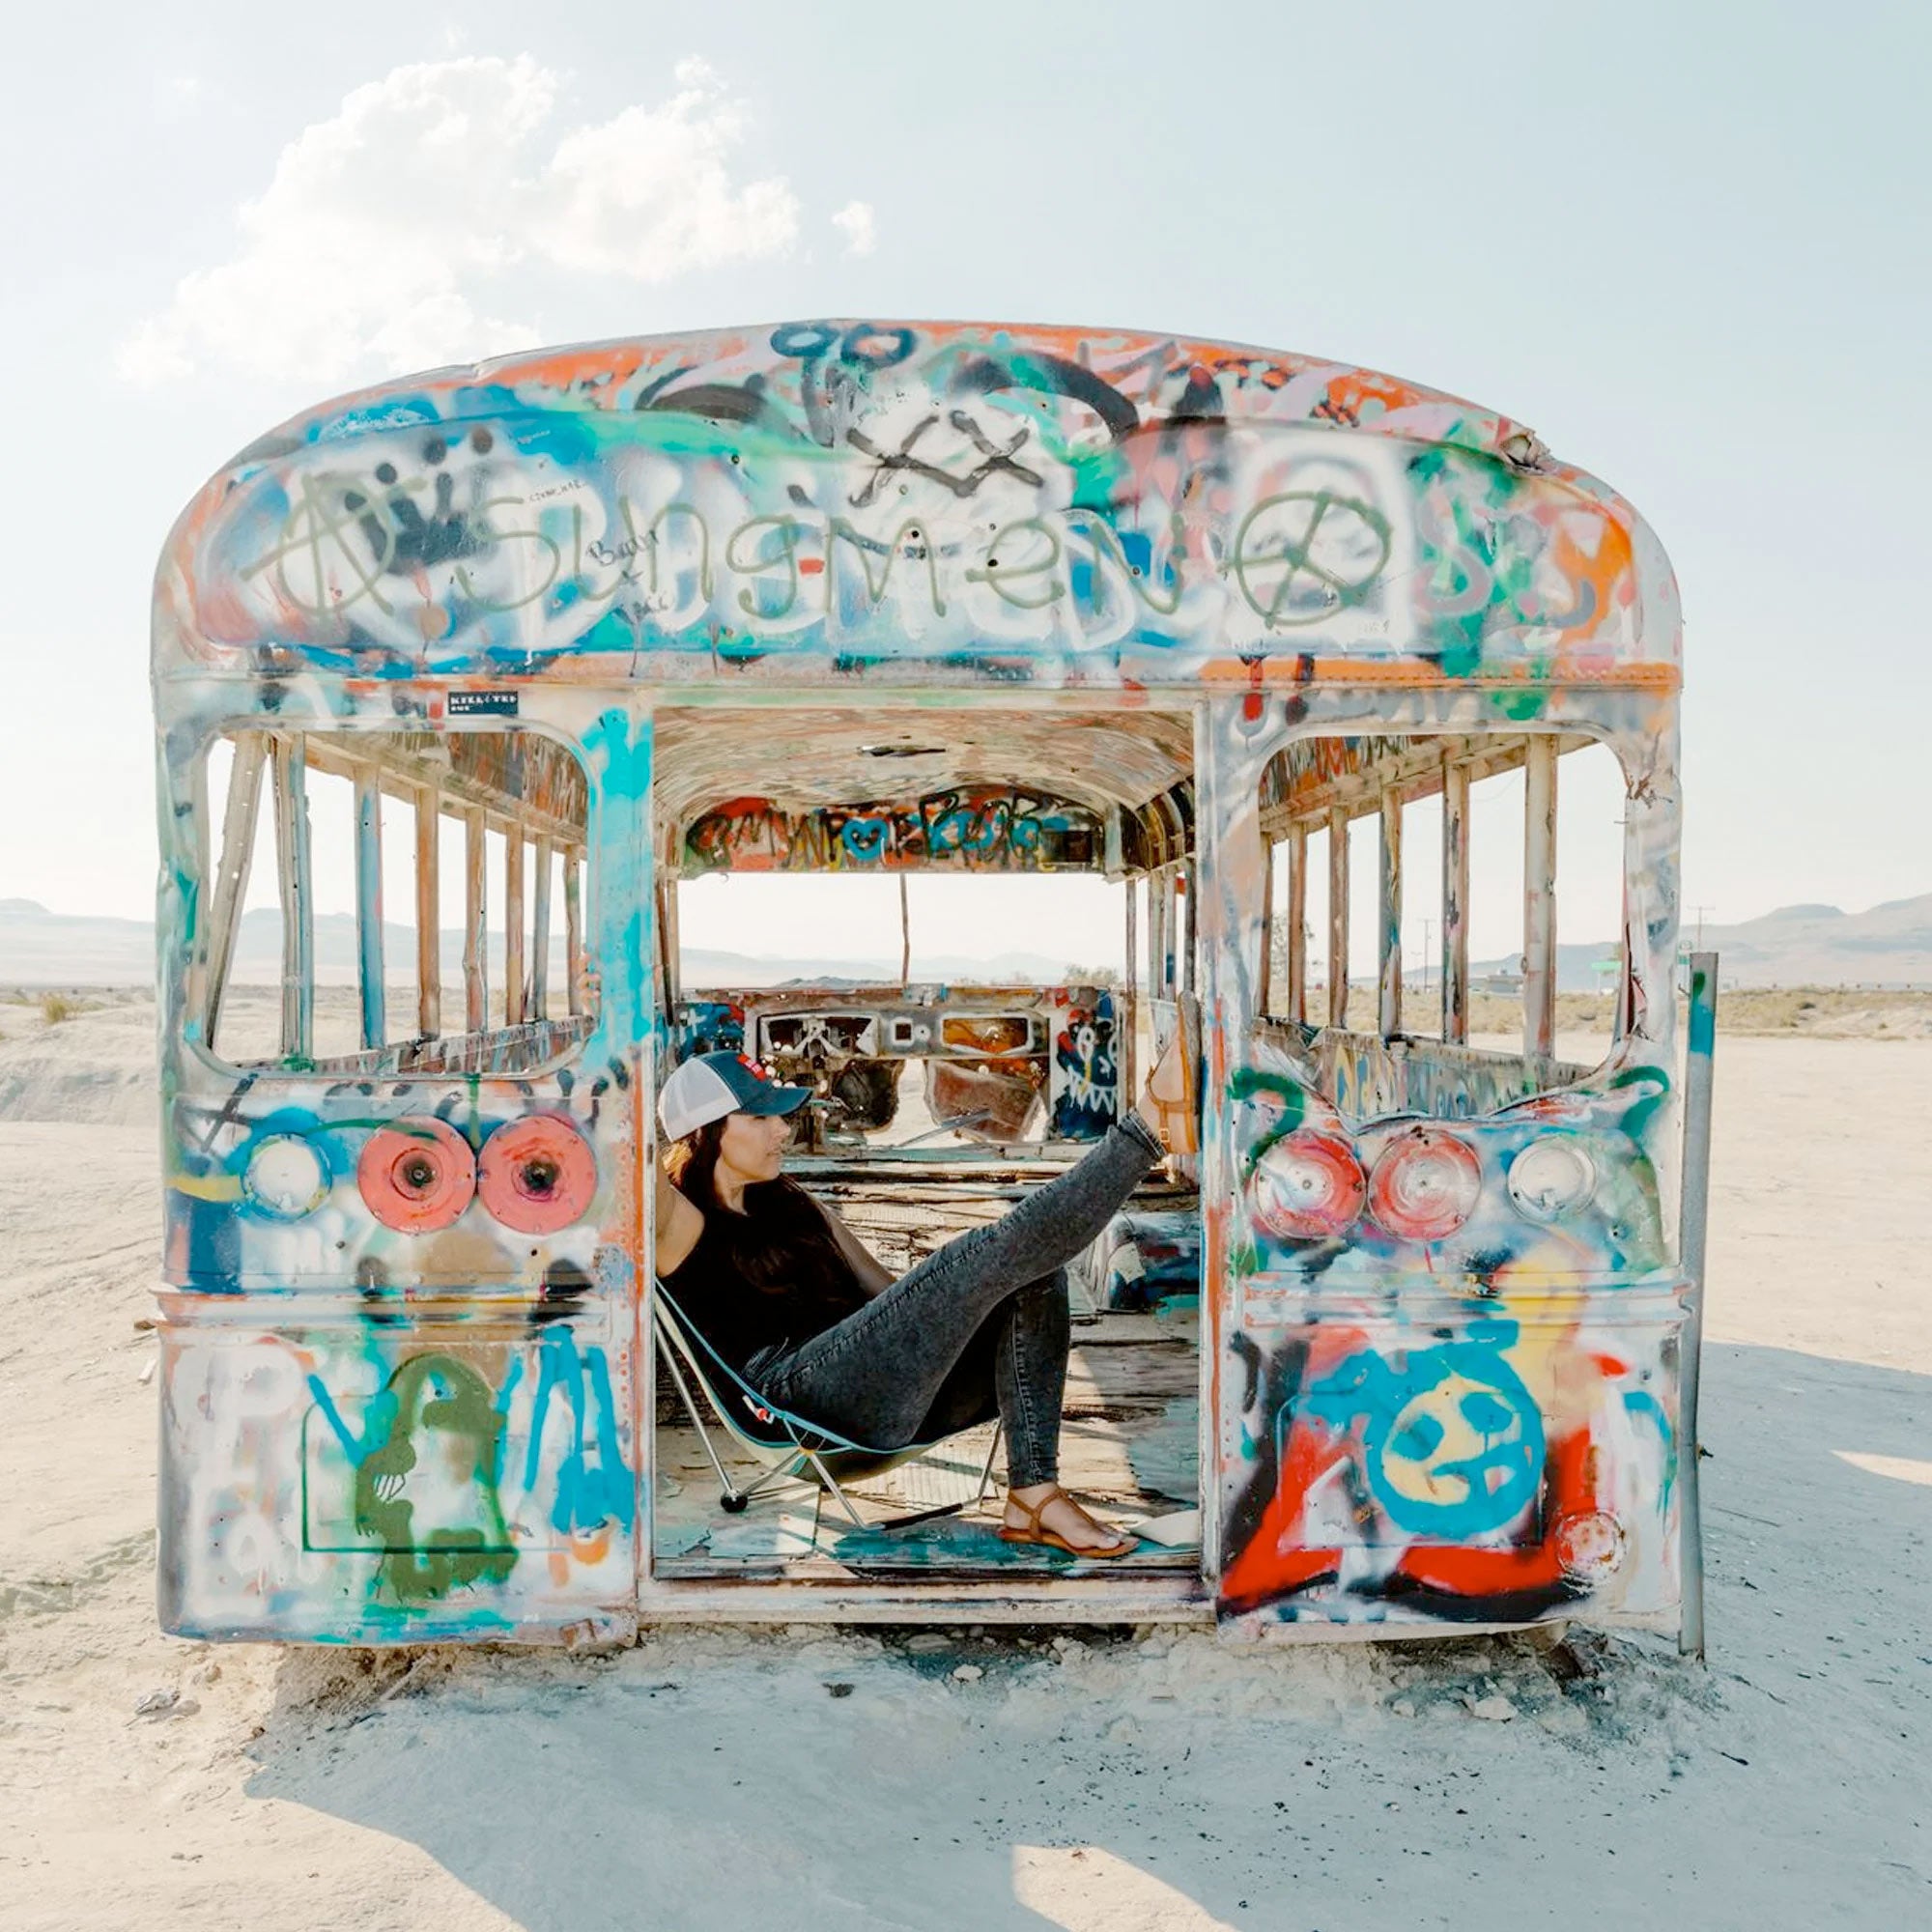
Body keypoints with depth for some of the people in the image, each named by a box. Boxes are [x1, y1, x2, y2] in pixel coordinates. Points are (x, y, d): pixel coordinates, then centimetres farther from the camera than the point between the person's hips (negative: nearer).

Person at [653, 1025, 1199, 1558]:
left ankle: (1034, 1498, -20)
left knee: (1034, 1270, -12)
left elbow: (887, 1293, 28)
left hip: (895, 1392, 8)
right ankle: (1150, 1127, -20)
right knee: (988, 1252, -24)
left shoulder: (793, 1205, 27)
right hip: (806, 1392, -8)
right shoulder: (680, 1226, 4)